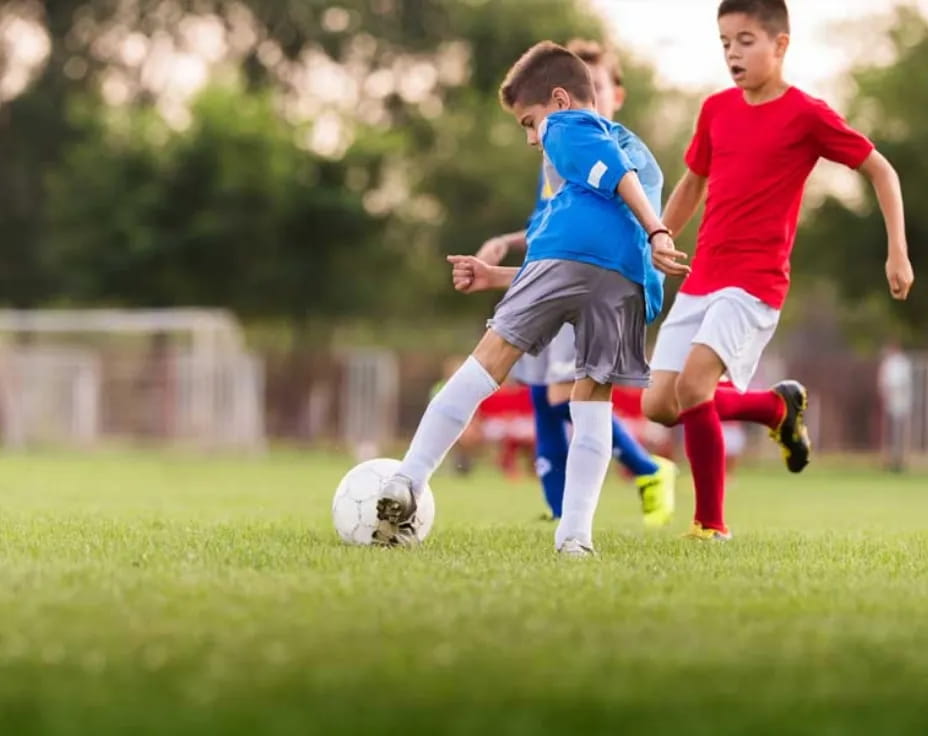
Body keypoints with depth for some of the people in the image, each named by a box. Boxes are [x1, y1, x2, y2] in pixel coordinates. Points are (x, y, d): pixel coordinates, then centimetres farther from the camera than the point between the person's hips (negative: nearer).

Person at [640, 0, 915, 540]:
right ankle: (778, 406, 23)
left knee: (693, 382, -25)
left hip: (756, 281, -6)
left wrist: (898, 252, -5)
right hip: (701, 278, 7)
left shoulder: (806, 115, -7)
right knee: (659, 405, 0)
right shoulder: (717, 109, 9)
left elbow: (881, 171, 1)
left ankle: (712, 523, -12)